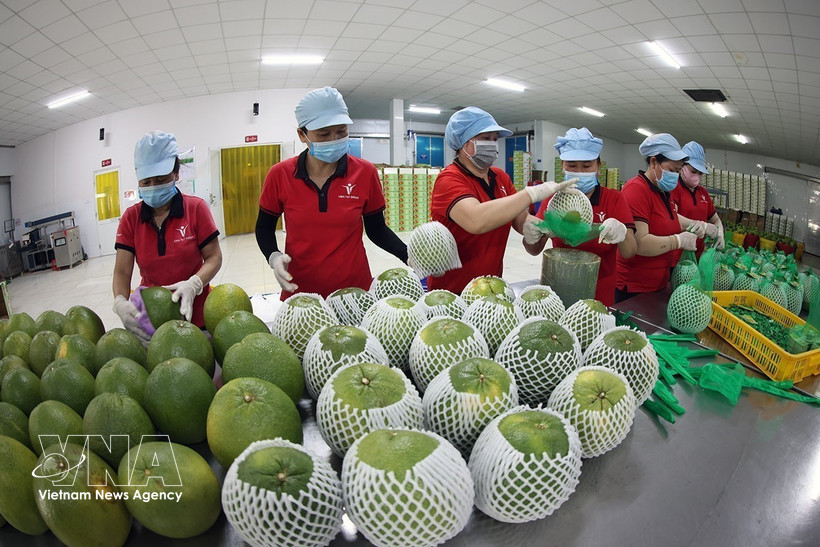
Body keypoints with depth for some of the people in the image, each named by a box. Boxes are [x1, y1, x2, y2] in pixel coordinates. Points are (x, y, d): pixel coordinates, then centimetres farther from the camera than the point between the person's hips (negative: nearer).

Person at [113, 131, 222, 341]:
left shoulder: (196, 208, -6)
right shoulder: (131, 217, 0)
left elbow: (214, 257, -7)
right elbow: (122, 271, -3)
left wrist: (193, 285, -25)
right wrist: (120, 302, -22)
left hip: (195, 312, -1)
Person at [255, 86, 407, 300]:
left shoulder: (365, 172, -7)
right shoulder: (280, 175, -8)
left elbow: (376, 229, 1)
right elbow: (264, 228, 5)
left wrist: (408, 255, -15)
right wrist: (274, 256, -14)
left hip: (355, 287, 0)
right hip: (298, 290, 0)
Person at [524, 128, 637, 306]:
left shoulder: (614, 199, -7)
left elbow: (630, 252, -14)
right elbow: (535, 250, -5)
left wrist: (621, 234, -35)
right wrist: (531, 238, -27)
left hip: (601, 293, -1)